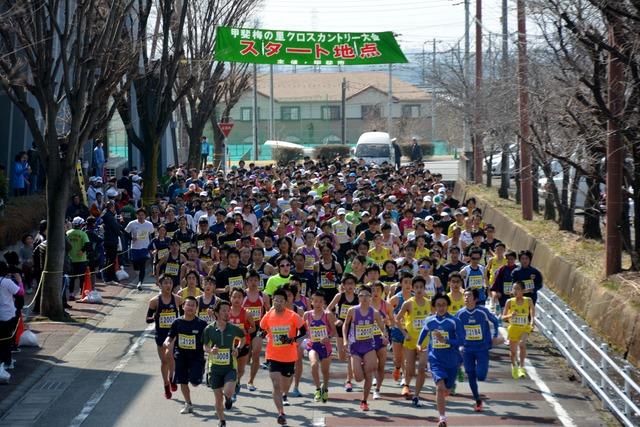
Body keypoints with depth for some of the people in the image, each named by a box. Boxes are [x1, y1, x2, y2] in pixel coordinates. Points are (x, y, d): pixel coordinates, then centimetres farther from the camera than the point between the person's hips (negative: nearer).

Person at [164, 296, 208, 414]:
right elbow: (170, 337, 6)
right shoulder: (177, 322, 0)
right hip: (181, 355, 3)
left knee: (195, 382, -12)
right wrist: (167, 343, -16)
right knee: (183, 382, 7)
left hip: (196, 356, -3)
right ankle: (188, 404, 26)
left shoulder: (201, 324, -8)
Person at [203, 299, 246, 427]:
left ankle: (228, 398, 15)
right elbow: (205, 346, 6)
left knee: (228, 392, -22)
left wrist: (238, 349, -4)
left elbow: (242, 338, 15)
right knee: (218, 397, 7)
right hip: (215, 367, 1)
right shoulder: (209, 329, -5)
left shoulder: (233, 328, -4)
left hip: (230, 366, -1)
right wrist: (210, 351, -17)